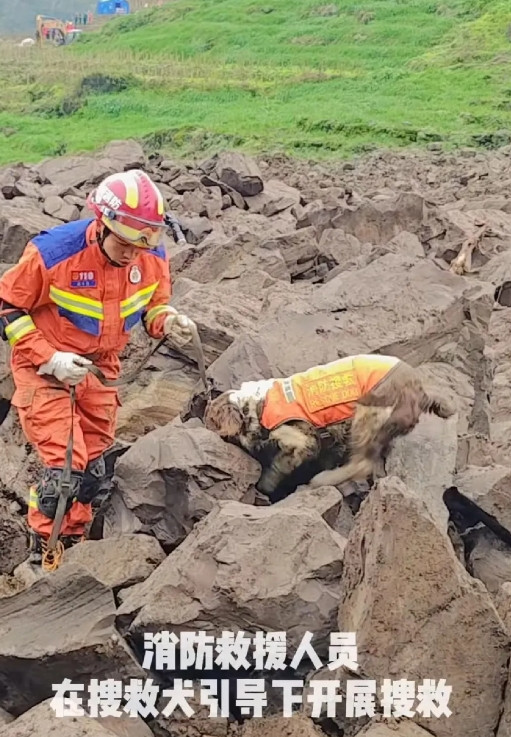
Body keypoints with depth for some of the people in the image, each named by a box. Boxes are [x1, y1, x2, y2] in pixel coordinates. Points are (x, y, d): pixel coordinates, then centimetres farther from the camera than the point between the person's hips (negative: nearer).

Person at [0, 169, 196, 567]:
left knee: (92, 469, 13)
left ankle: (73, 546, 35)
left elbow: (154, 303, 7)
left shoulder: (153, 258, -12)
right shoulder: (53, 252, -27)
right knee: (65, 467, -13)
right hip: (46, 368, -5)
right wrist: (49, 359, -23)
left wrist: (169, 322, -18)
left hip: (99, 369, 5)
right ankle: (43, 554, 10)